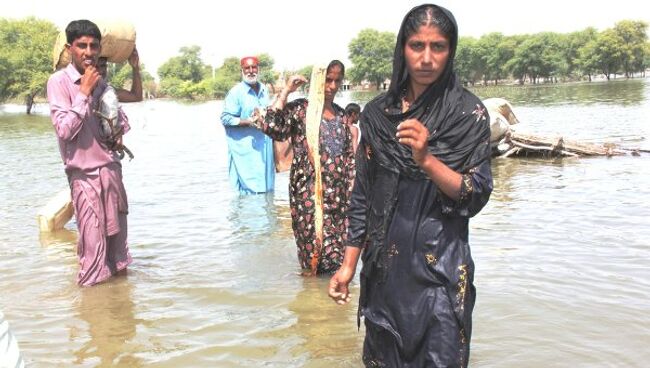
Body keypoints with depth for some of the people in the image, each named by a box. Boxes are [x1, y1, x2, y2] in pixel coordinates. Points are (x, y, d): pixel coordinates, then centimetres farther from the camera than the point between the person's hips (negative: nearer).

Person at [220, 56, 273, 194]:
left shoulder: (264, 90, 11)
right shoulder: (236, 92, -10)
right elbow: (226, 118, -14)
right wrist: (249, 121, -19)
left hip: (264, 147, 7)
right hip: (245, 150, -7)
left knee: (266, 187, 12)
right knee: (249, 189, -7)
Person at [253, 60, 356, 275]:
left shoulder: (341, 114, 13)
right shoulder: (300, 109, -5)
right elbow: (270, 127, -23)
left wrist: (352, 189, 11)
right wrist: (286, 91, -18)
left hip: (339, 195, 6)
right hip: (309, 195, -6)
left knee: (338, 254, 9)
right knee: (321, 254, -5)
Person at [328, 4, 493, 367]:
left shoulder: (469, 112, -6)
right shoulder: (378, 112, 2)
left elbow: (477, 196, -11)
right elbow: (363, 194, 5)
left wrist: (426, 159, -26)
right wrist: (349, 263, 4)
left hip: (440, 264, -3)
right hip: (384, 264, 3)